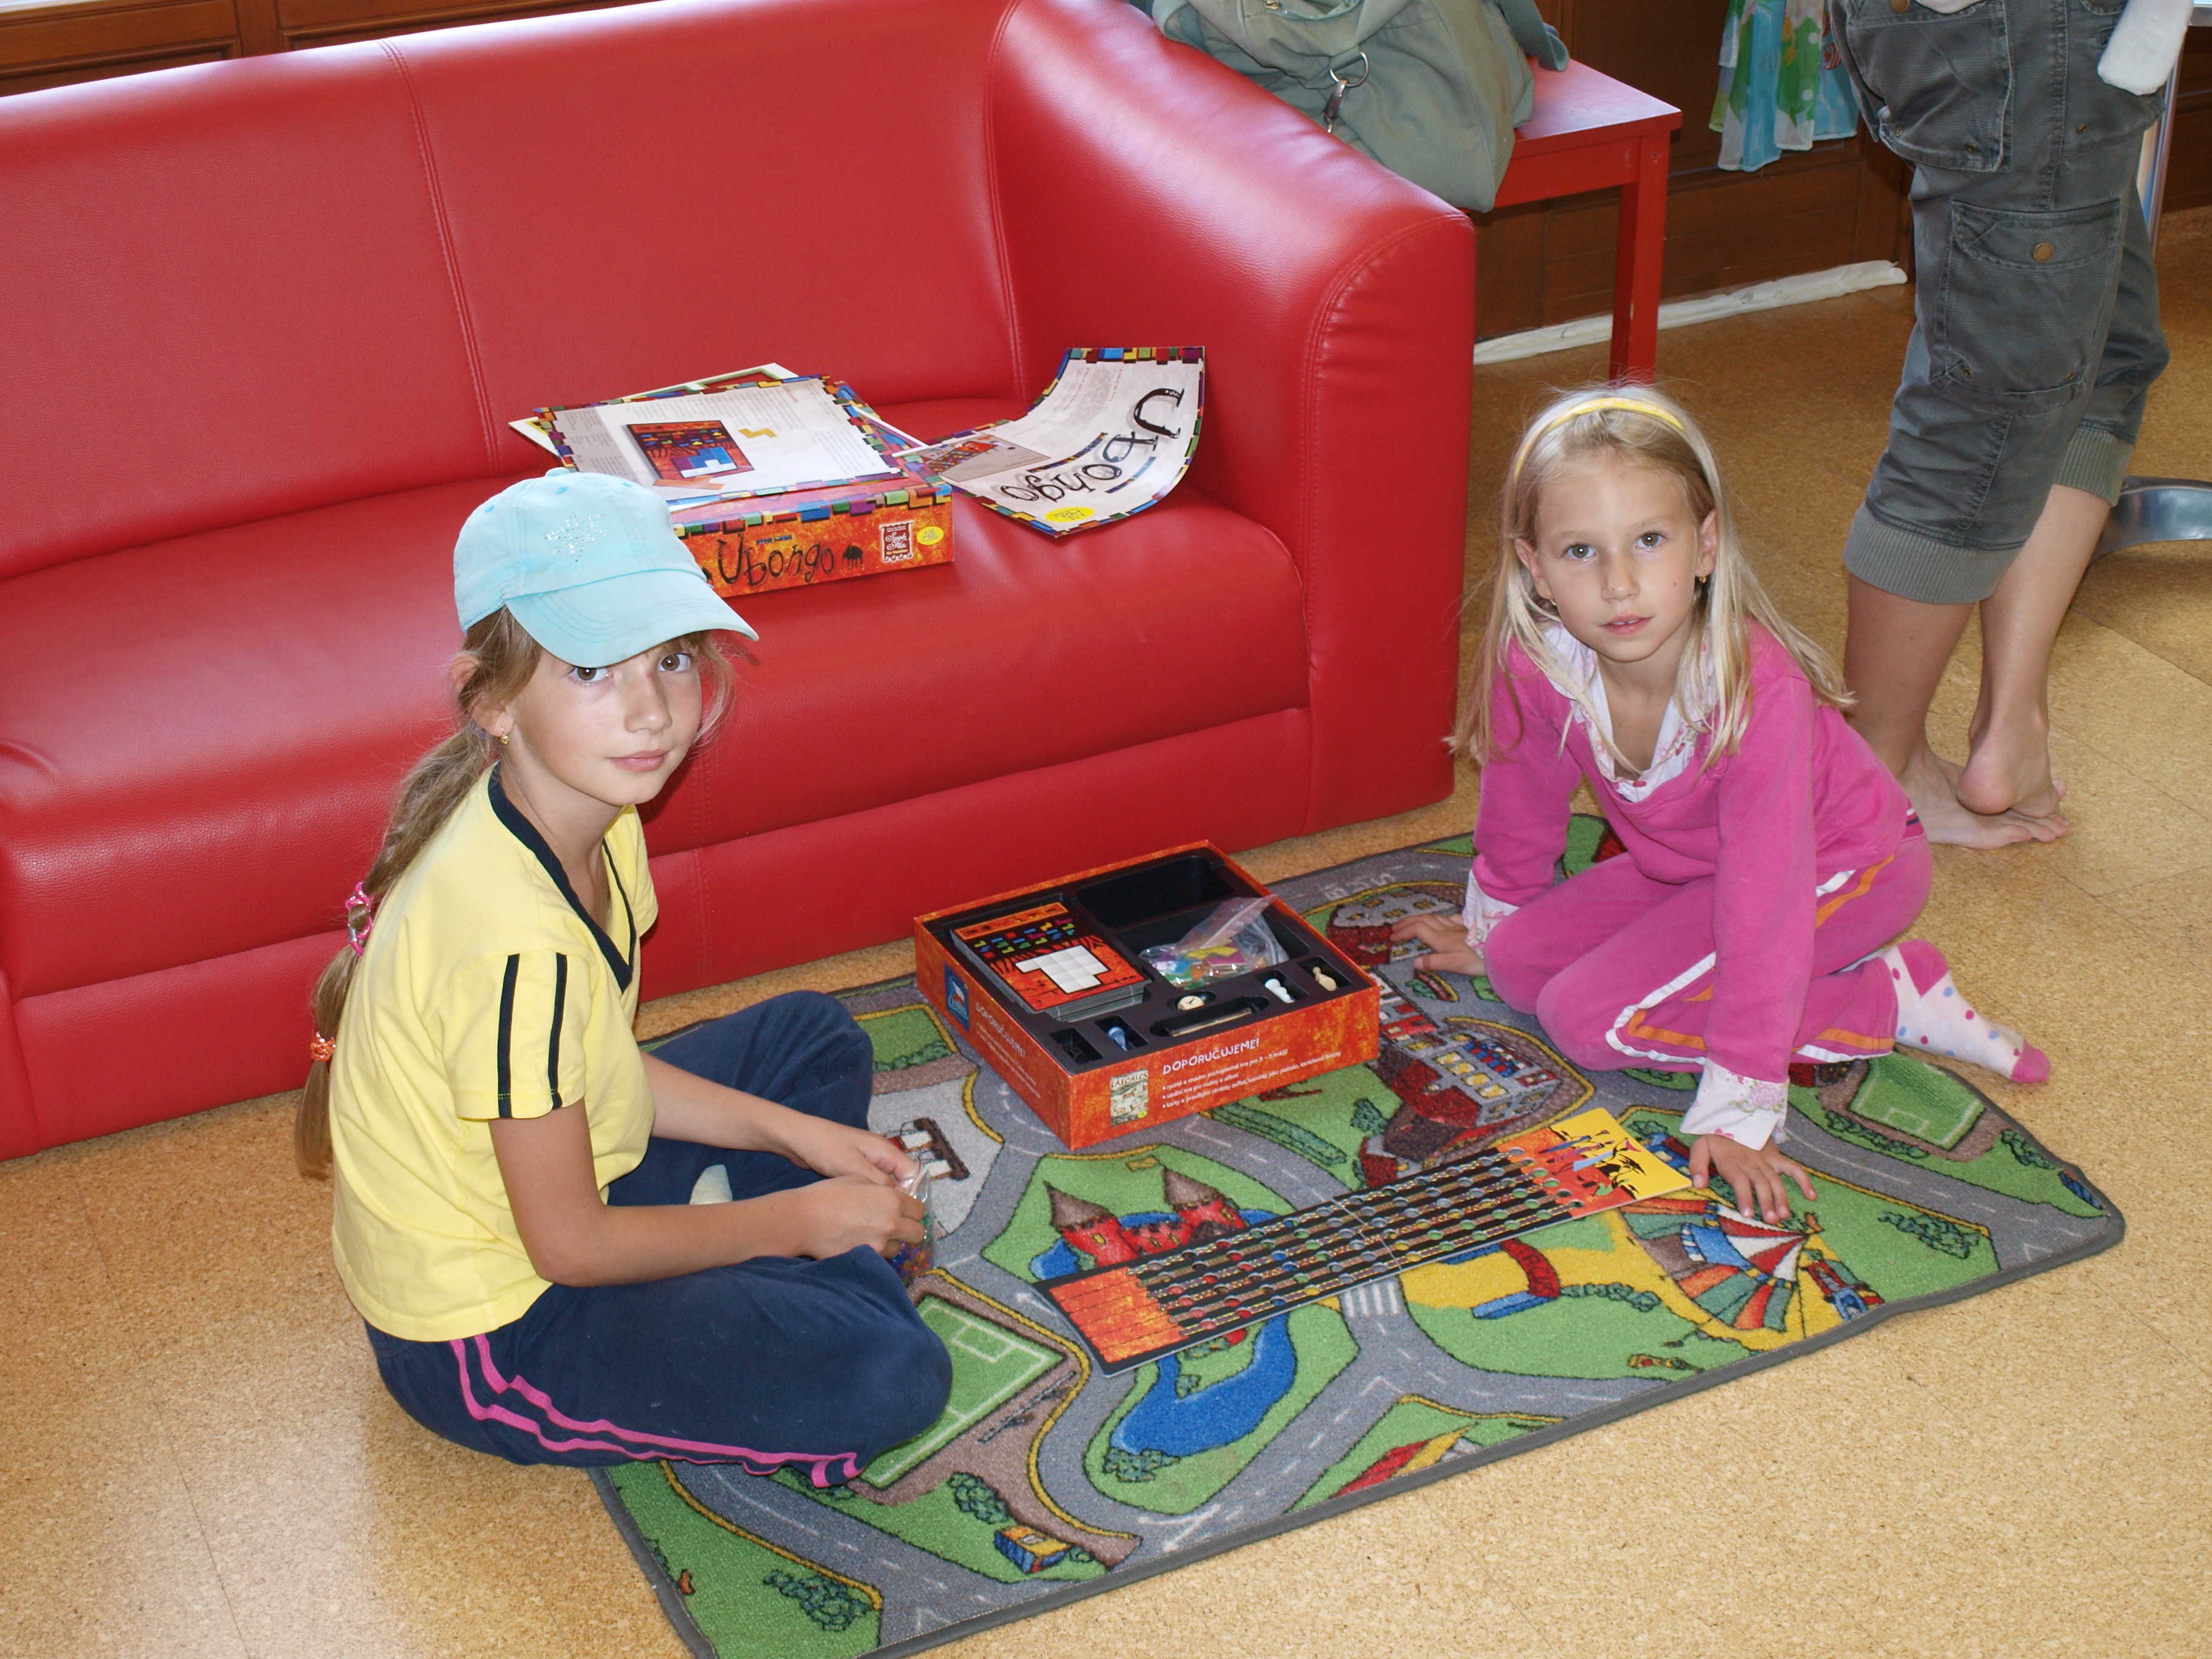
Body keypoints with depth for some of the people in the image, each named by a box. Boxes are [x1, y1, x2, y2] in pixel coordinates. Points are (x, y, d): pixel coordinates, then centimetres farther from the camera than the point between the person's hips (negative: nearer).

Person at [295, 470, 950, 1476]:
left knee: (816, 1041, 21)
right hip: (486, 1334, -9)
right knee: (892, 1375, -20)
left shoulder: (594, 820, -5)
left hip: (549, 1191, 9)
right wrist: (794, 1219, -11)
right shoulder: (516, 937, -33)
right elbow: (570, 1245, -23)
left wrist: (796, 1135, 2)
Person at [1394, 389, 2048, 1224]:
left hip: (1848, 870, -7)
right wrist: (1492, 924, 19)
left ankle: (1895, 1001, -10)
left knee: (1589, 1016, -19)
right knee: (1520, 965, -4)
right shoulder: (1537, 663, -22)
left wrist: (1739, 1108, -34)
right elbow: (1522, 802, 1)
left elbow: (1764, 896, -35)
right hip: (1684, 866, 7)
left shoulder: (1756, 687, -37)